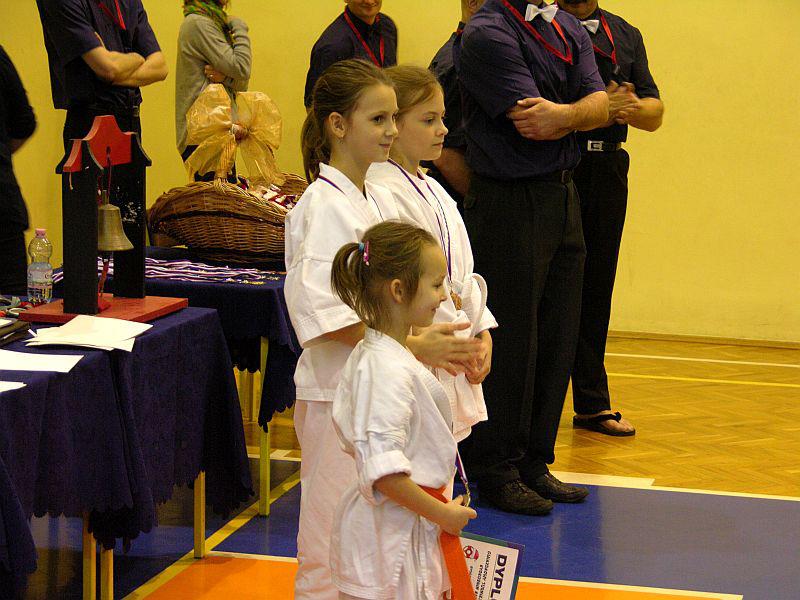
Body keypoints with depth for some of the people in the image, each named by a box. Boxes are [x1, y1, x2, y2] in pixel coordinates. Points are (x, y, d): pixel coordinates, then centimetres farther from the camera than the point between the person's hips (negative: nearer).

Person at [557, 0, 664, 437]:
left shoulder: (626, 36, 16)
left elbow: (655, 115, 14)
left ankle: (592, 402, 16)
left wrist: (632, 107, -10)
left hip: (608, 169, 5)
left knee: (596, 287, 9)